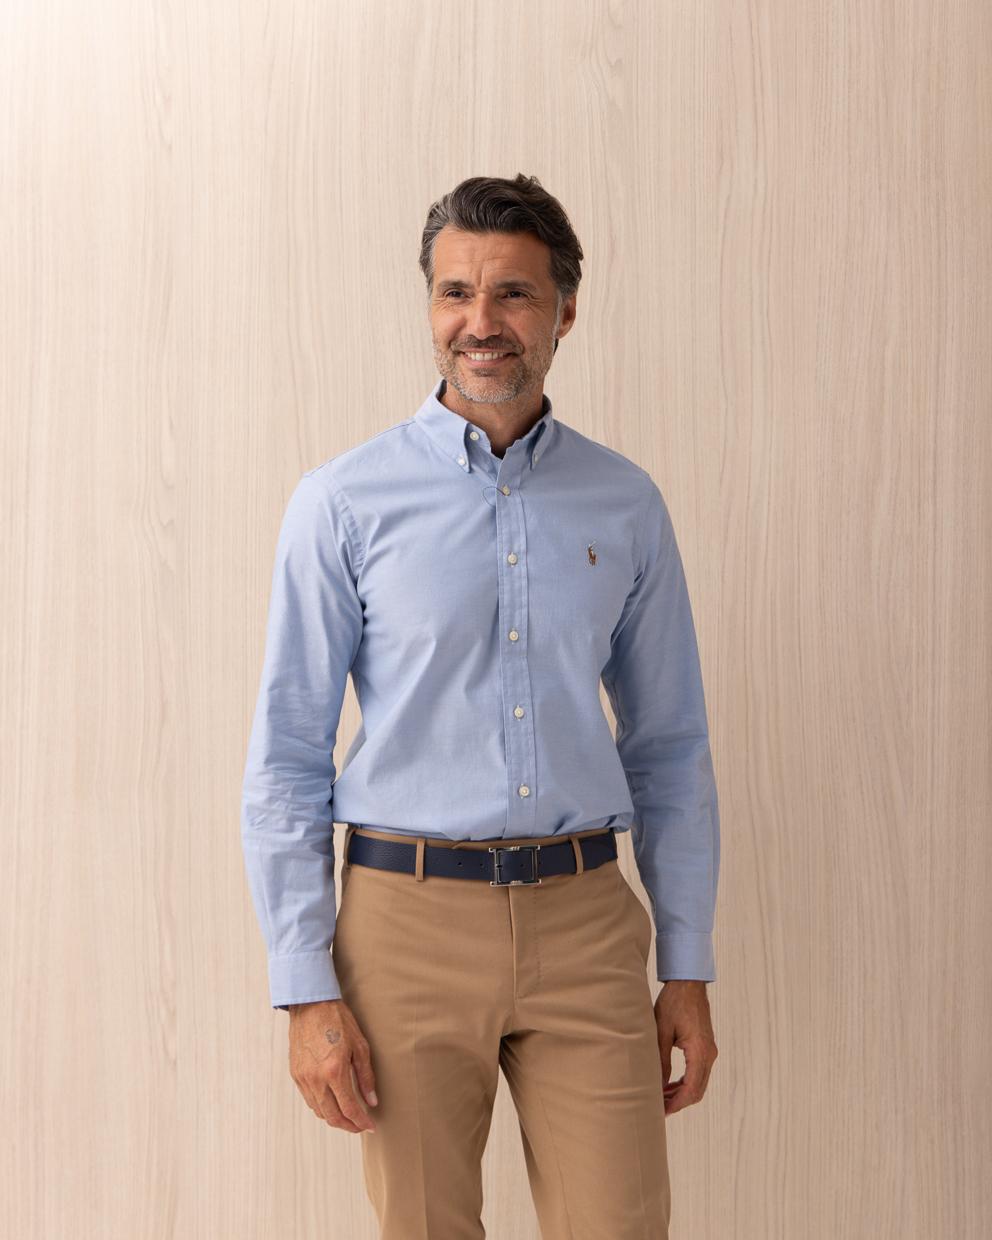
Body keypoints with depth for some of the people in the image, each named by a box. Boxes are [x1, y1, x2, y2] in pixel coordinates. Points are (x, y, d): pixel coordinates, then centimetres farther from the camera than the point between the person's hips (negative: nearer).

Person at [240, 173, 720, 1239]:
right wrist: (306, 991, -7)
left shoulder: (627, 505, 6)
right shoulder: (344, 502, -2)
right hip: (410, 915, -1)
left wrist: (687, 968, 7)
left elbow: (670, 747, 10)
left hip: (585, 916, 2)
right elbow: (285, 759, -2)